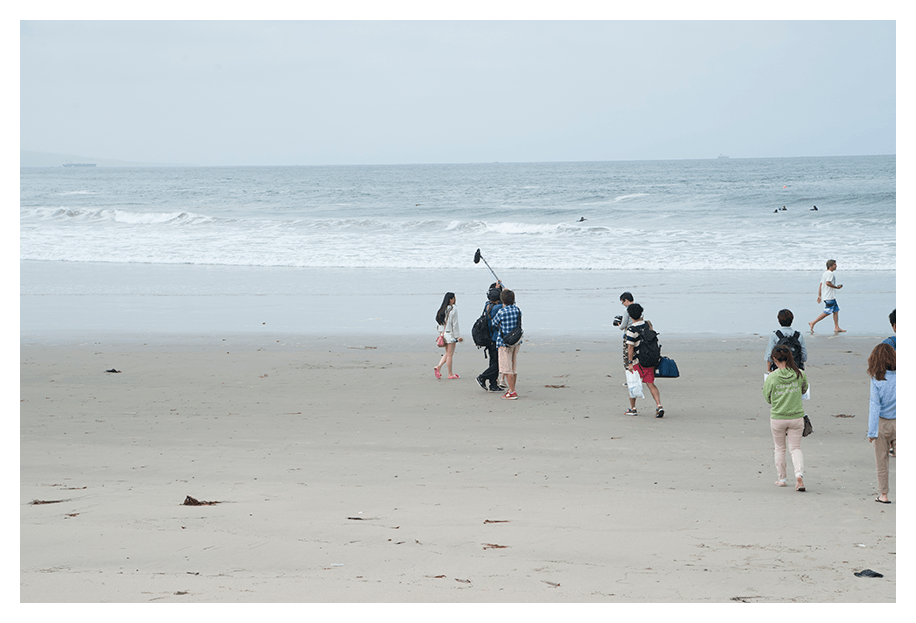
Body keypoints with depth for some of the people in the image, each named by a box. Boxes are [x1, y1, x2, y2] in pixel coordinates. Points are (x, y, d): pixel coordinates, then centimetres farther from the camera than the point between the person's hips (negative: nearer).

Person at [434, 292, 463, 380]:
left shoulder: (443, 309, 7)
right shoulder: (453, 310, -14)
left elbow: (439, 322, 11)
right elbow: (455, 324, -15)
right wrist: (458, 336, -11)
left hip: (444, 333, 7)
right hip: (451, 334, -7)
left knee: (447, 353, 17)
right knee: (450, 354, 0)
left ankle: (438, 367, 1)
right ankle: (450, 374, 6)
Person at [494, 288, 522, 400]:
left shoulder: (501, 312, -15)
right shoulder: (517, 309, 1)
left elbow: (495, 324, 0)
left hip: (504, 342, -7)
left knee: (507, 368, -4)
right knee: (514, 367, 15)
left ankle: (512, 392, -6)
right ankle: (511, 389, 25)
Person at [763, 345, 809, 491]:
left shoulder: (772, 377, -13)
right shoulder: (800, 374, -7)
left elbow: (767, 397, -1)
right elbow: (804, 390, 11)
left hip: (778, 417, -1)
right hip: (796, 417, 1)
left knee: (779, 448, 18)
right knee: (795, 448, 11)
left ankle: (781, 478, 25)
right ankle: (799, 475, -12)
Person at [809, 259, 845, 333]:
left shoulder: (825, 273, 17)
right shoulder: (830, 273, -14)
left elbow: (821, 284, 18)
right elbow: (827, 283, -27)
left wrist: (819, 295, 18)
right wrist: (836, 287, -16)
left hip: (832, 297, 11)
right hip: (829, 297, -11)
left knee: (836, 310, 9)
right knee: (827, 312, -9)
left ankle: (837, 328, 9)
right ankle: (813, 323, -6)